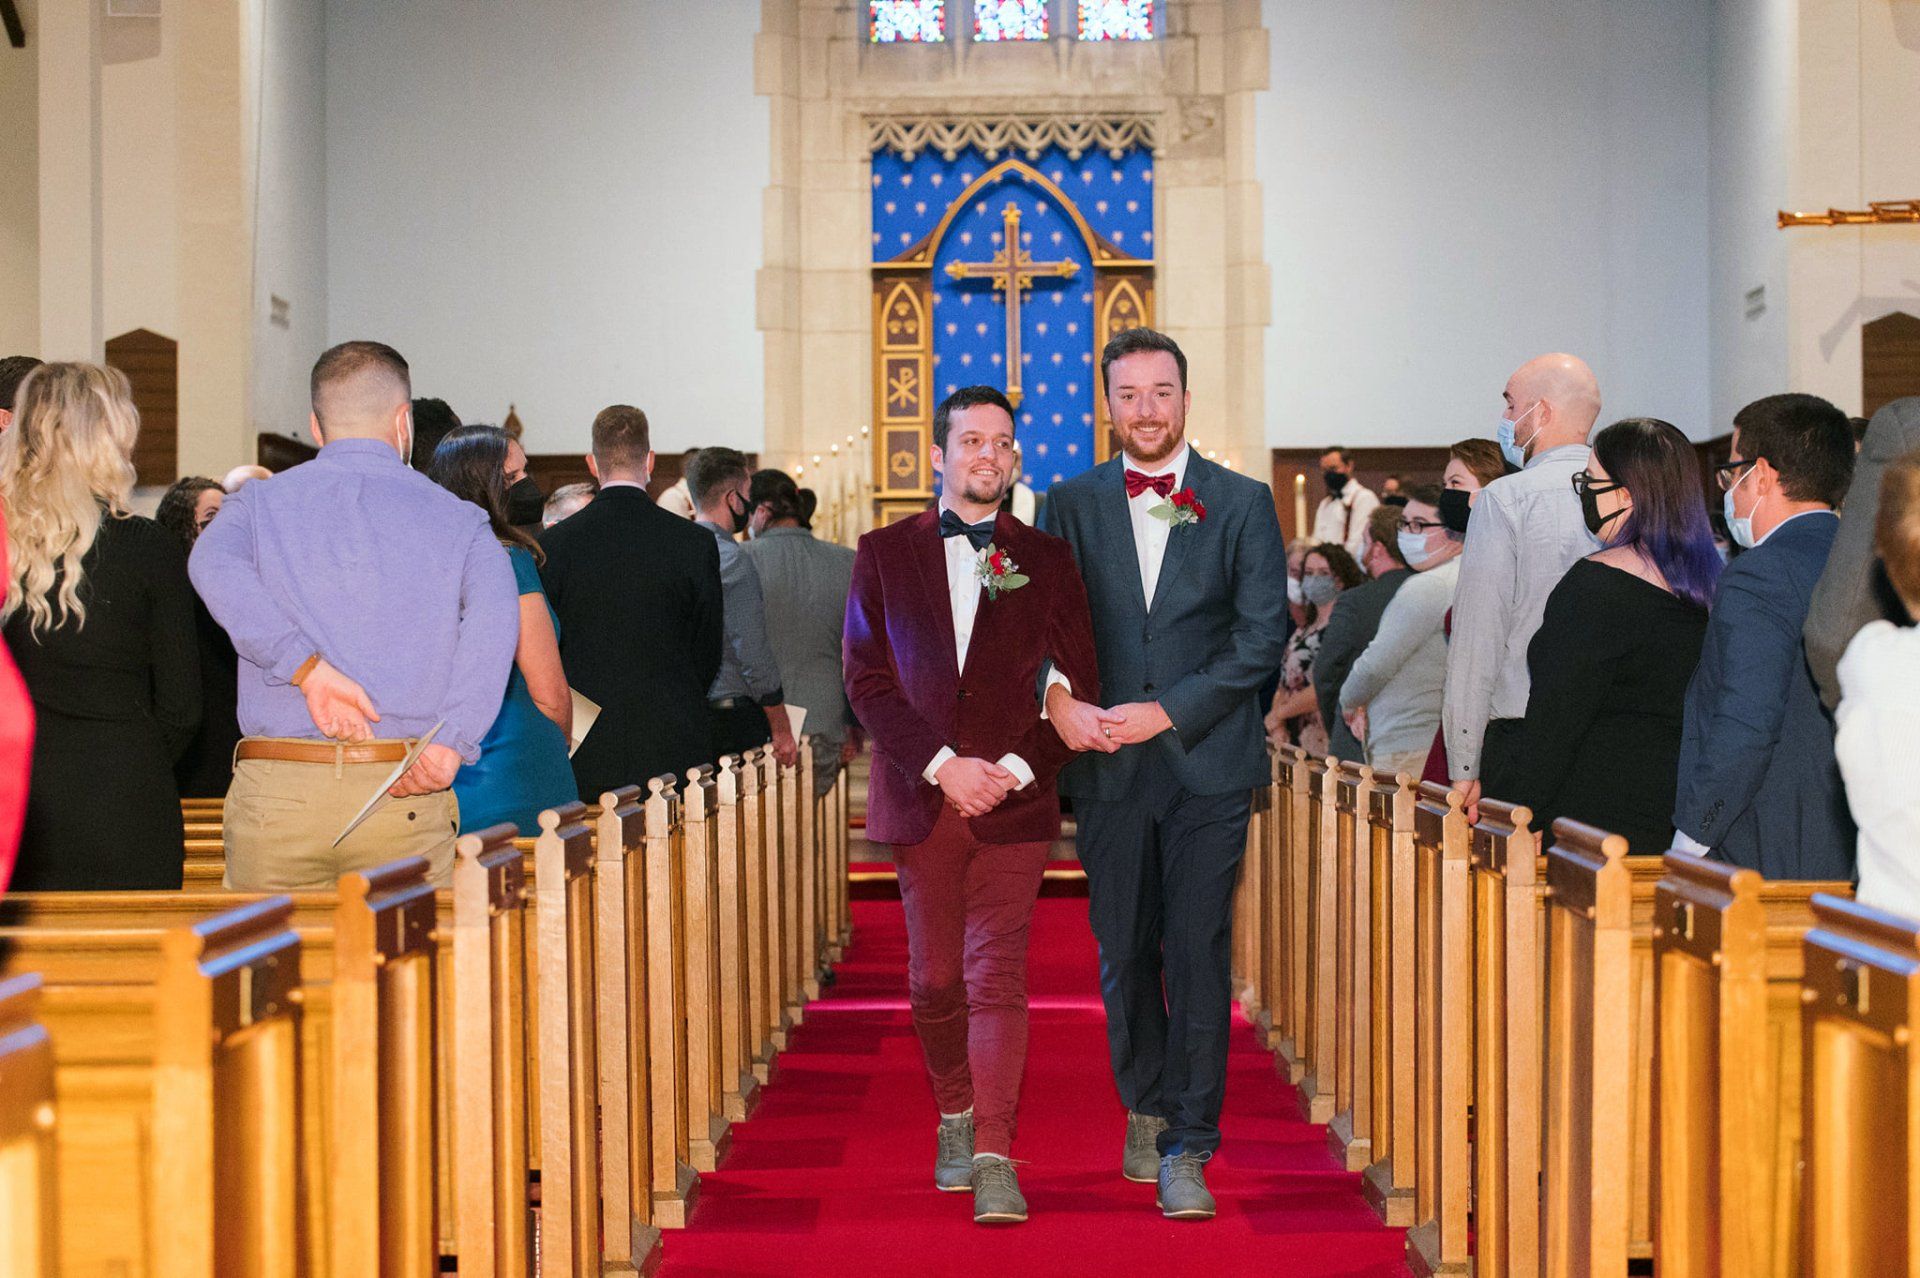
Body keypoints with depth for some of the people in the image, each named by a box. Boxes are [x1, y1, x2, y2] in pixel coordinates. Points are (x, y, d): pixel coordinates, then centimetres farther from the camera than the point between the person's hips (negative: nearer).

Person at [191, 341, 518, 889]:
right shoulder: (455, 518, 7)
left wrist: (307, 669, -15)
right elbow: (494, 614, -12)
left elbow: (215, 567, -12)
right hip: (404, 798, -1)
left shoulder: (259, 503, 10)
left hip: (274, 790, 1)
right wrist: (449, 746, -16)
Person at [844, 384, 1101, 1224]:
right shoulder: (884, 553, 7)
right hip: (920, 799, 1)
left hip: (1014, 800, -1)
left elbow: (1075, 684, 3)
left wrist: (1014, 769, -10)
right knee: (935, 977, 10)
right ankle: (955, 1118, 30)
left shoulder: (1047, 559, 7)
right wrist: (943, 765, -10)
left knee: (998, 977, -6)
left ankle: (993, 1157, -7)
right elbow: (867, 677, 0)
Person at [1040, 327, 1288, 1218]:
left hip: (1206, 765, -2)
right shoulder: (1070, 504, 9)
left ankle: (1187, 1148, 0)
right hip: (1107, 767, 2)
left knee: (1196, 952, -6)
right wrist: (1056, 697, -16)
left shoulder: (1243, 503, 3)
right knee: (1123, 953, 9)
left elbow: (1262, 636, -3)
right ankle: (1146, 1110, 29)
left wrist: (1169, 711, -12)